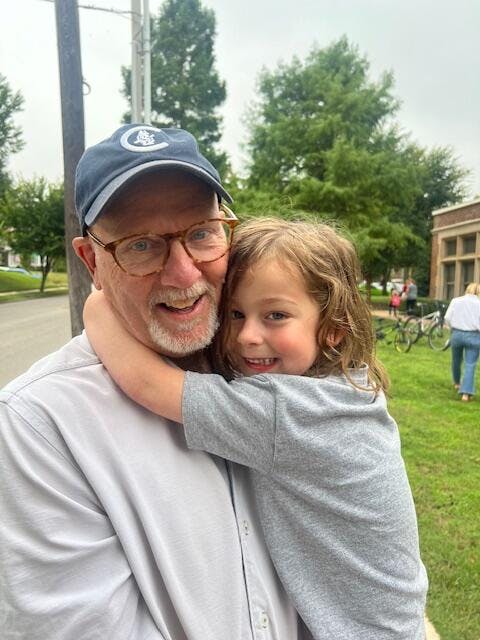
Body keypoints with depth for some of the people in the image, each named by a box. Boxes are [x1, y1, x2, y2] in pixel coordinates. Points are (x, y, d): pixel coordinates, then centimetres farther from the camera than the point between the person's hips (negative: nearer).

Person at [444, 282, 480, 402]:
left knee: (456, 361, 22)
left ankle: (457, 383, 45)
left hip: (457, 334, 3)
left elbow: (447, 318, -2)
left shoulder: (456, 301, 1)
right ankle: (466, 393, -7)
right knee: (470, 365, 0)